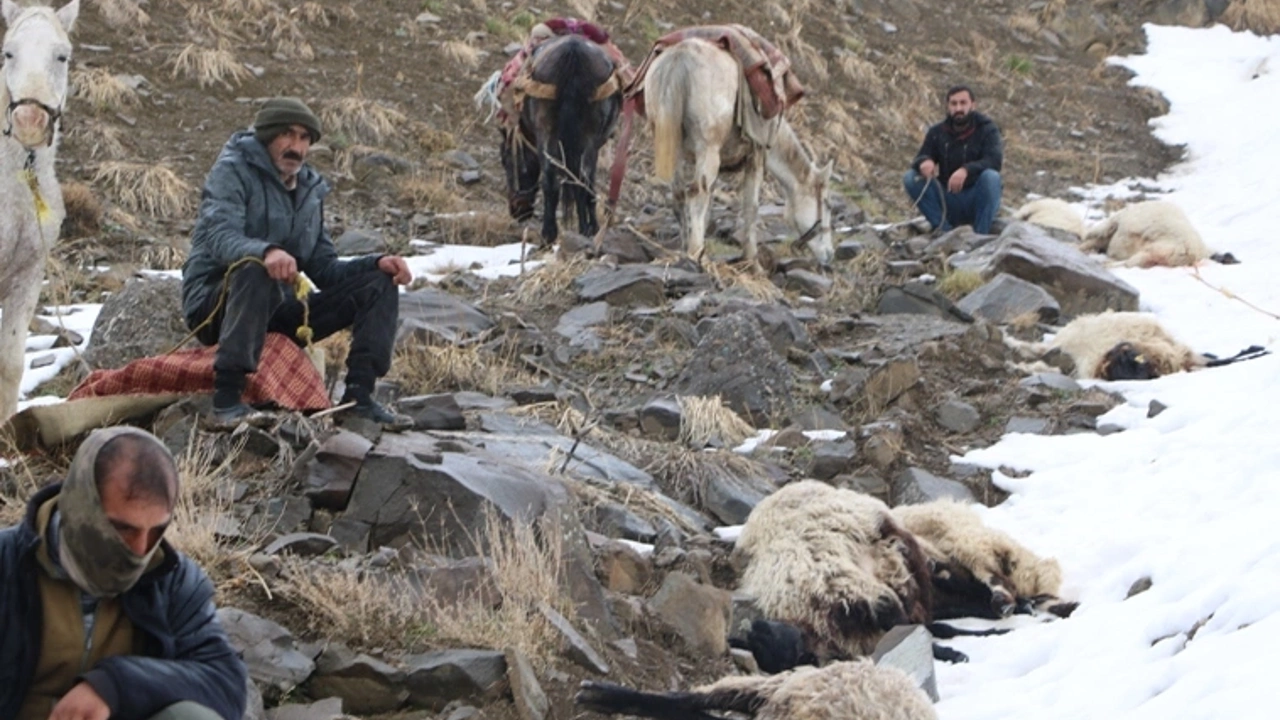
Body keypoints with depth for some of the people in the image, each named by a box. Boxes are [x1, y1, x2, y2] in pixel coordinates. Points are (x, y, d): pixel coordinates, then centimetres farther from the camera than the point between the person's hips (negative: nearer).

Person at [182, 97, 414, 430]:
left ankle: (359, 395, -13)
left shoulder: (310, 189, 16)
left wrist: (377, 263, -5)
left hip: (277, 309, 7)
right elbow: (220, 237, -25)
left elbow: (323, 269, 14)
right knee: (257, 271, -40)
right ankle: (227, 400, -45)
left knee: (379, 284, -1)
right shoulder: (233, 171, -6)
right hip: (214, 303, -7)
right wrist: (265, 252, -46)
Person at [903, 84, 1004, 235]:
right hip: (948, 203, 3)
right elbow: (920, 159, -2)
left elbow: (995, 161, -19)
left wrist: (966, 170, -39)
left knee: (991, 177, -33)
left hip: (978, 201, -3)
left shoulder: (986, 130, -3)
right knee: (910, 178, -17)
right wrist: (923, 162, -30)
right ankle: (944, 230, -19)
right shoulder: (937, 132, 6)